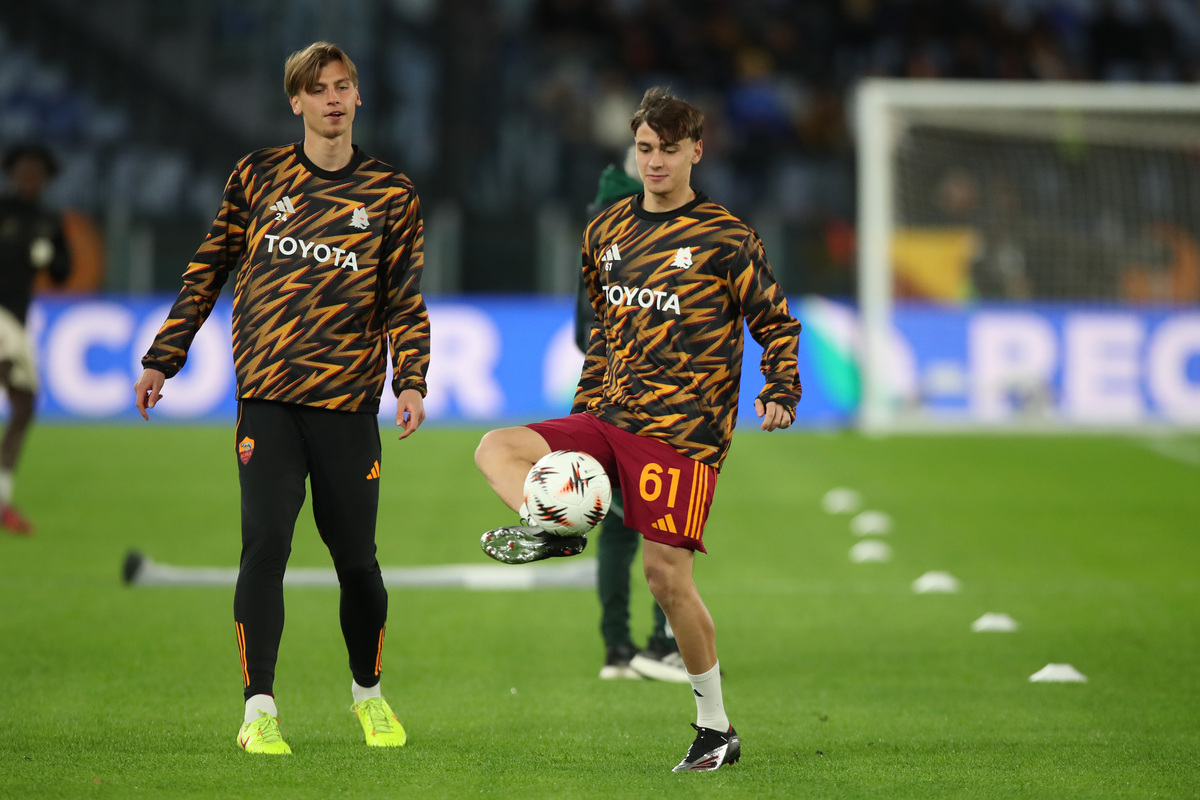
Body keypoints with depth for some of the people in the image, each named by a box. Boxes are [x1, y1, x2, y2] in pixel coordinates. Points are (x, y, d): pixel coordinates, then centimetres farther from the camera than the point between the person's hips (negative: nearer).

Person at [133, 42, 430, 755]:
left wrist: (411, 381, -6)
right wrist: (162, 359, 12)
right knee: (265, 546, -11)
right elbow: (209, 272, 15)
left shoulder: (392, 194, 8)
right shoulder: (259, 176, 10)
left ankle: (369, 693, 27)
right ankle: (260, 710, -6)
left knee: (356, 557, 4)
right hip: (267, 396, 0)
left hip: (348, 401, 0)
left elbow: (406, 301, 9)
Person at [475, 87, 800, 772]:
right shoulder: (608, 231, 13)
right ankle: (552, 529, -37)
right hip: (610, 417, 7)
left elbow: (777, 323, 2)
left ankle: (717, 727, 1)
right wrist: (585, 408, 23)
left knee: (666, 573, -10)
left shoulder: (725, 238, -3)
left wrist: (781, 393, -13)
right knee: (497, 448, -9)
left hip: (682, 429, -7)